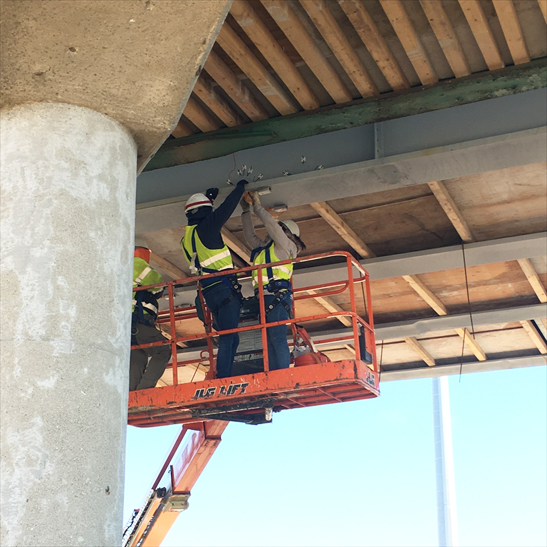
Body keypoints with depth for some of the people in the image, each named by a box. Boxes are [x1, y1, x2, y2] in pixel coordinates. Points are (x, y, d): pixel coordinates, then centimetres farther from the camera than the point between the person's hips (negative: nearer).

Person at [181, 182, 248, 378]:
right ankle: (223, 378, -21)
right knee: (228, 338, -13)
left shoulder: (187, 238, 18)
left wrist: (209, 197, 44)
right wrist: (240, 187, 14)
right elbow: (226, 208, -2)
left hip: (209, 293, 9)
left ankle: (223, 378, 7)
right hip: (225, 288, -8)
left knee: (230, 338, 13)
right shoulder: (204, 228, -5)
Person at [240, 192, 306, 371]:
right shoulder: (264, 247, 30)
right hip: (266, 299, 9)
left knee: (277, 338, -18)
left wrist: (258, 206, 5)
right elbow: (250, 235, 34)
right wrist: (246, 211, 28)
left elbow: (271, 224, -3)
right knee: (269, 342, 0)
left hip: (277, 297, -9)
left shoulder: (285, 245, 7)